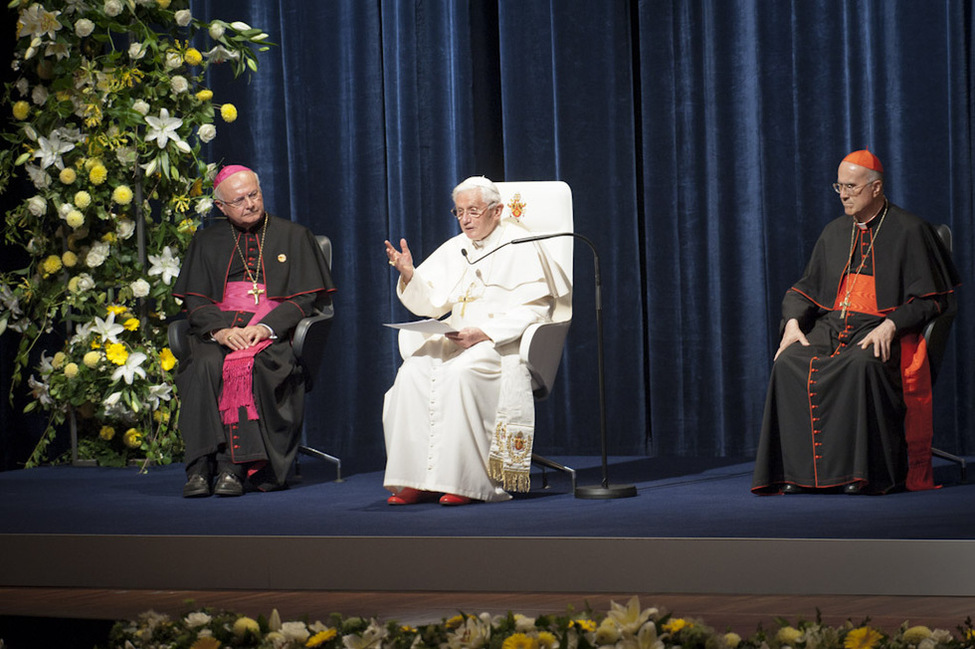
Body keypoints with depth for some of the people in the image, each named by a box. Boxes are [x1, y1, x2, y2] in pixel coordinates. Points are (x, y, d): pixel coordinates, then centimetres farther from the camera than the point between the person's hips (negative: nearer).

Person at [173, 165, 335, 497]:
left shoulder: (294, 237, 13)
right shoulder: (207, 242, 18)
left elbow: (306, 298, 4)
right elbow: (195, 302, 10)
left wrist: (267, 326, -13)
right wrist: (220, 329, -12)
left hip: (274, 334, -2)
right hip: (220, 332, 2)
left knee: (248, 367, -35)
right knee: (206, 366, -33)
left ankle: (233, 468, -37)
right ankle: (200, 467, -37)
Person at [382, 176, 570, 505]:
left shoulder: (520, 247, -1)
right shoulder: (454, 249, 17)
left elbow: (532, 310, -10)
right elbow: (431, 303, 13)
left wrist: (484, 333, -21)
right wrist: (409, 275, -7)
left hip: (506, 343, -6)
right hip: (458, 339, 6)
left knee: (459, 372, -35)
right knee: (412, 373, -23)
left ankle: (464, 481, -32)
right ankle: (416, 479, -24)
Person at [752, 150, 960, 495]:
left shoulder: (909, 231, 1)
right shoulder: (834, 233, 18)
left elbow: (931, 298, -3)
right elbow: (805, 288, 20)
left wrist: (890, 326, -18)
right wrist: (793, 322, -2)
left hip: (882, 331, -5)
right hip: (831, 326, 5)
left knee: (861, 364, -39)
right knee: (788, 363, -26)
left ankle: (865, 471, -33)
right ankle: (799, 471, -26)